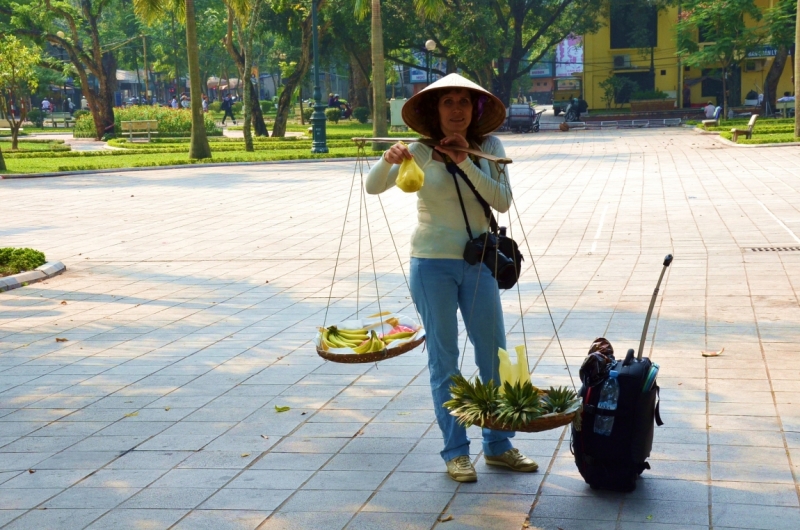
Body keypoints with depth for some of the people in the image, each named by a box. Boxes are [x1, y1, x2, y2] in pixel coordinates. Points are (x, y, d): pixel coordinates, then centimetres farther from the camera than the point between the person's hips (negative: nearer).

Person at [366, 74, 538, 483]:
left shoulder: (488, 147, 0)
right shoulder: (422, 152, -4)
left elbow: (503, 201, -10)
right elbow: (373, 187, -11)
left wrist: (465, 161, -18)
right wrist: (389, 160, -31)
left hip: (478, 263, 2)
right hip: (432, 264, -2)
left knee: (495, 356, 7)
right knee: (444, 359, 3)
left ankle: (498, 446, 20)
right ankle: (455, 452, 11)